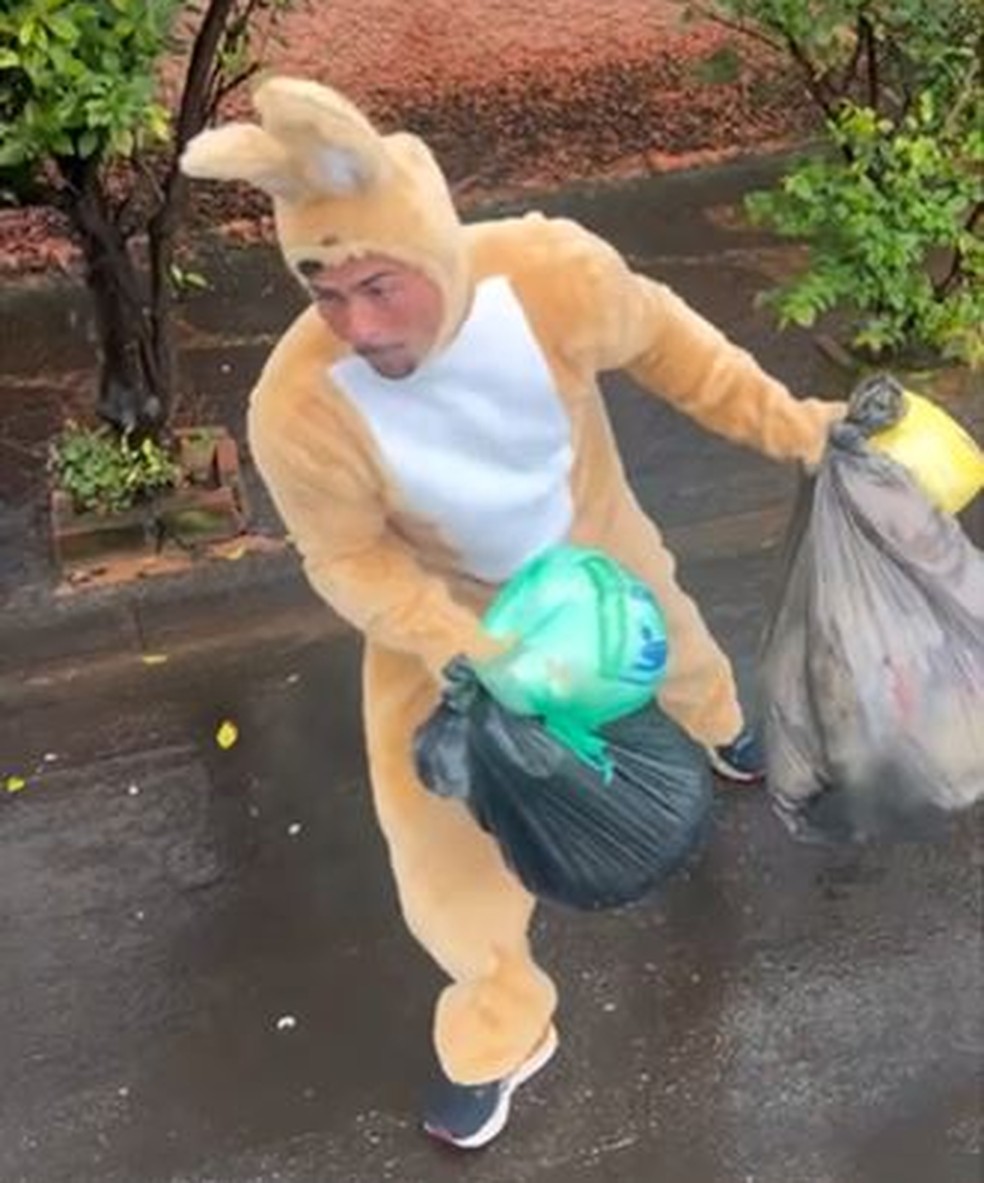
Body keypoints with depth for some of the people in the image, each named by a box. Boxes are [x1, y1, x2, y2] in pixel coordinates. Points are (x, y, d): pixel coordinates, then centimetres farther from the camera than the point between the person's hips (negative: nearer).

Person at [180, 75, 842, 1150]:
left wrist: (783, 422, -12)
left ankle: (714, 722, 75)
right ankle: (501, 1029, 29)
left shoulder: (552, 272, -39)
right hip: (443, 606, -2)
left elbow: (657, 338, -15)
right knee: (438, 824, -1)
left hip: (595, 544, 2)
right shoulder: (297, 408, -41)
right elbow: (351, 561, -22)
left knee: (667, 645, 33)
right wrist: (461, 655, -36)